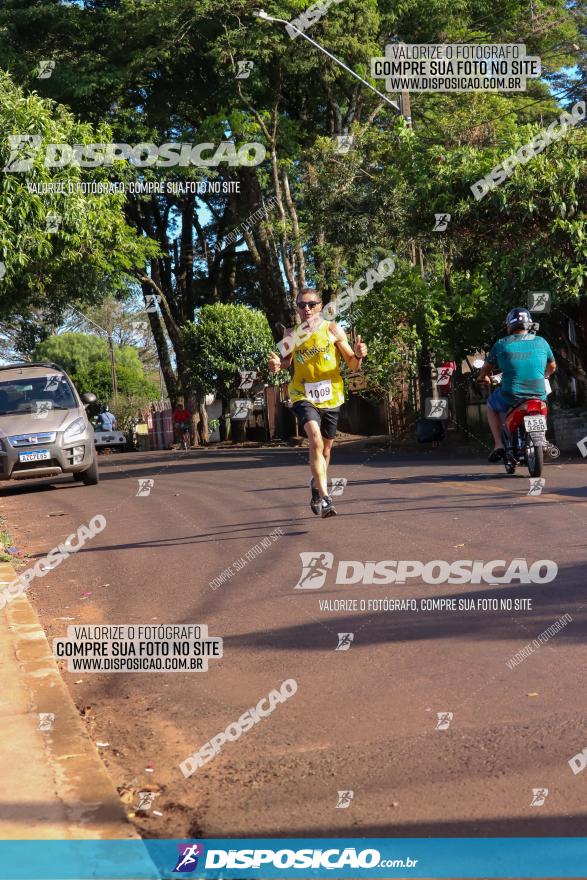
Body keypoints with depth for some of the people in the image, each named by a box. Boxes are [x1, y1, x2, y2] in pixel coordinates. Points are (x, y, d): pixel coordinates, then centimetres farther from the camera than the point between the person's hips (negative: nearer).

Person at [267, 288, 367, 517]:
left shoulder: (333, 330, -3)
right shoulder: (291, 334, 1)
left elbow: (353, 365, 0)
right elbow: (287, 362, 15)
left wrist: (358, 355, -23)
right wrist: (277, 365, -9)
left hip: (331, 397, 1)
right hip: (303, 396, -1)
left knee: (325, 449, 15)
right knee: (315, 440, -25)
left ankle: (317, 486, 43)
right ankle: (324, 498, -29)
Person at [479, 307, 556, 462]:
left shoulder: (501, 344, 0)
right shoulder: (541, 342, 5)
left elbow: (486, 368, 12)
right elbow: (552, 367, 20)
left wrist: (483, 378, 35)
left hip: (511, 395, -2)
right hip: (538, 395, 2)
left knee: (491, 406, 30)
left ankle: (499, 445, 15)